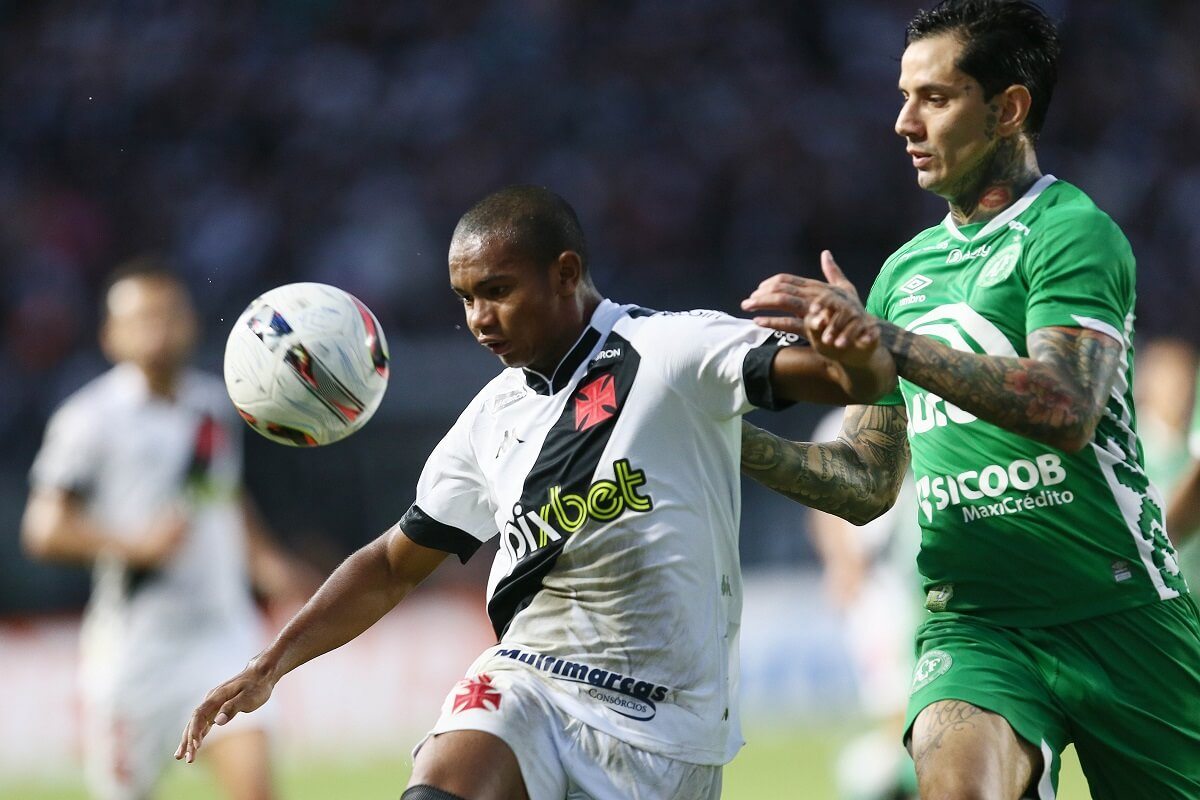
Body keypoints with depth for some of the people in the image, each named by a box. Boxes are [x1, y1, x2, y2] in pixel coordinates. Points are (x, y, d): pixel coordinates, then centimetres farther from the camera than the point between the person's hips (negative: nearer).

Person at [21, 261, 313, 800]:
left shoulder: (215, 406, 9)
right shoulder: (91, 419, -8)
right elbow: (44, 531, -12)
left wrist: (264, 558, 11)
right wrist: (135, 543, -24)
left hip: (222, 629, 4)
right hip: (134, 645, -4)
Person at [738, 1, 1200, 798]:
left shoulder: (1075, 232, -5)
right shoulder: (906, 270, 15)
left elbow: (1066, 409, -23)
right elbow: (868, 483, 19)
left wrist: (886, 339, -28)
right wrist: (732, 438, 4)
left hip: (1115, 613, -4)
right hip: (972, 622, 4)